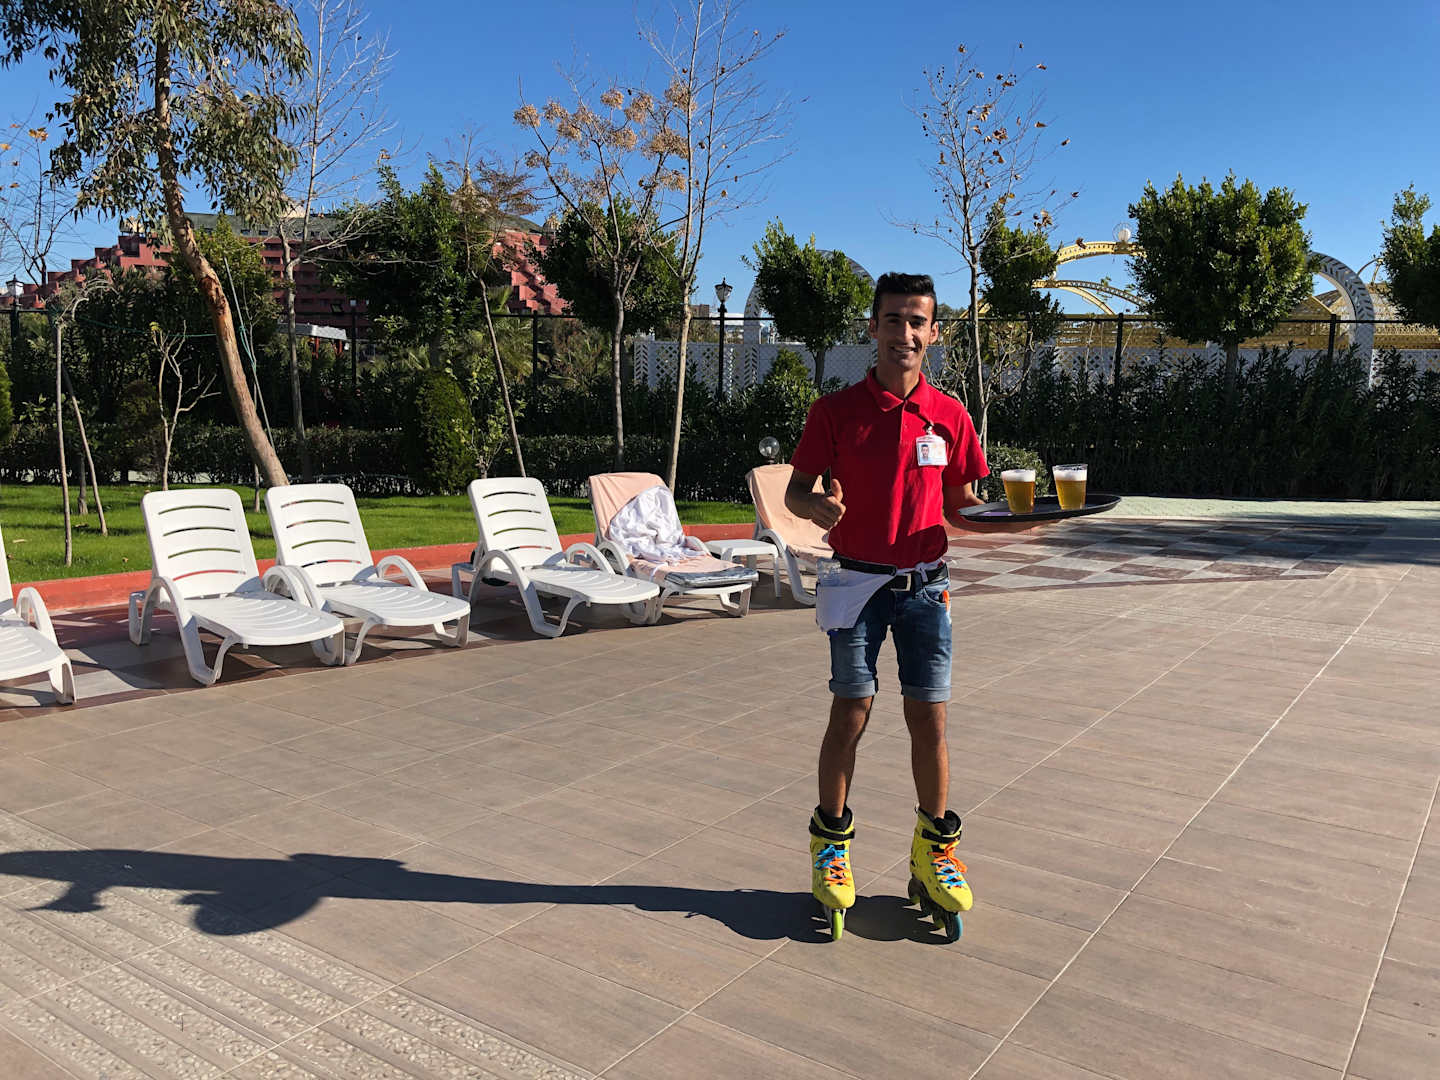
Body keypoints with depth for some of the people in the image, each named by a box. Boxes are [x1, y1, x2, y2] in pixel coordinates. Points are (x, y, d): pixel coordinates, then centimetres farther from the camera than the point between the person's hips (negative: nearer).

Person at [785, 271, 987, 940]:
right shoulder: (836, 410, -1)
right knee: (850, 715, -1)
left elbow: (959, 504, 10)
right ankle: (831, 847, 17)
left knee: (929, 719, 3)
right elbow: (795, 489, 1)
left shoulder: (949, 415, 5)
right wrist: (817, 505, -22)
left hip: (925, 584, 2)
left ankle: (934, 854, 19)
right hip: (856, 583, -2)